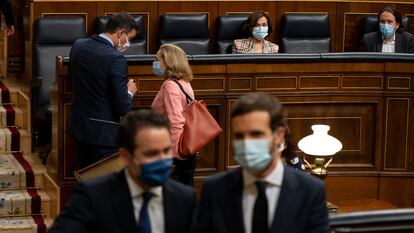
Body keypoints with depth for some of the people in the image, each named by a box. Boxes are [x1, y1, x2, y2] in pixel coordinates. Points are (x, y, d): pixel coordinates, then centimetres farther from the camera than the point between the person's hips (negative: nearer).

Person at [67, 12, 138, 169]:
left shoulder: (78, 46, 0)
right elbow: (123, 108, -20)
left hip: (79, 125, 7)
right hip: (103, 132, -7)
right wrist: (129, 92, 0)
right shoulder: (116, 59, -21)